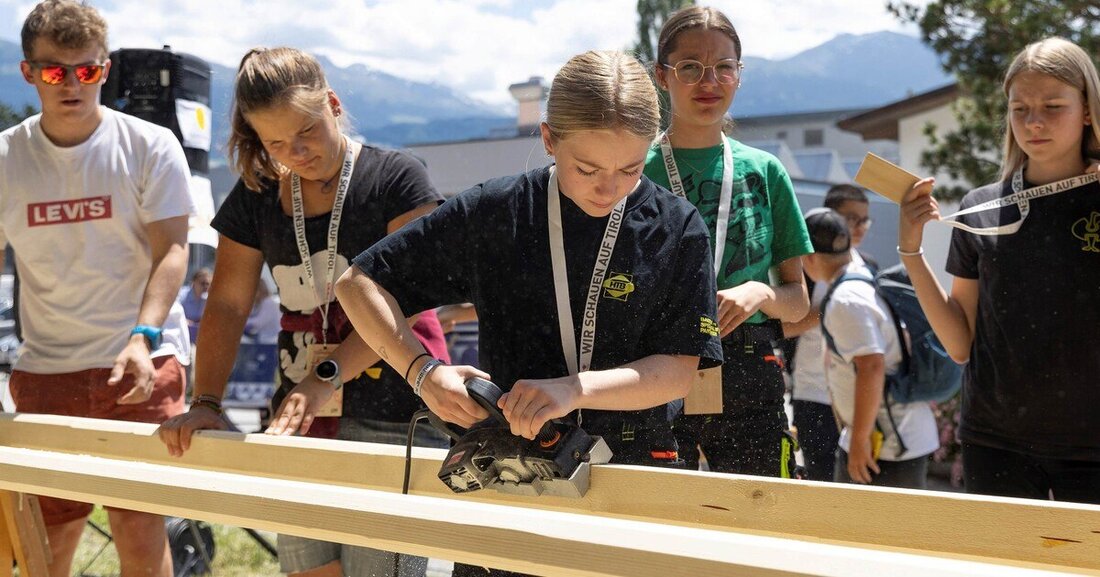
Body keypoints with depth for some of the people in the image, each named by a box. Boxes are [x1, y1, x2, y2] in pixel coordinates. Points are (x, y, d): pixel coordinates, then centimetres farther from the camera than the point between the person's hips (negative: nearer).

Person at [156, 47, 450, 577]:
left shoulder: (395, 179, -6)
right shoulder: (256, 196, 10)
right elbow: (227, 306, 9)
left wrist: (328, 376, -23)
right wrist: (205, 402, -2)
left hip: (394, 418, -5)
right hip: (301, 417, 5)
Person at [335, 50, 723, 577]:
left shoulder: (677, 231, -5)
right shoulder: (493, 213, -4)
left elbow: (679, 371, -9)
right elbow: (359, 283, 1)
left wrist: (573, 389, -25)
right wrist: (423, 370, -14)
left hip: (631, 469, 0)